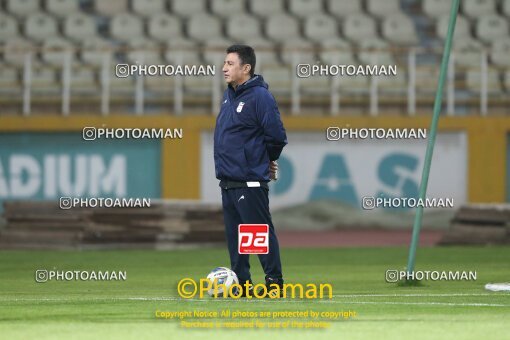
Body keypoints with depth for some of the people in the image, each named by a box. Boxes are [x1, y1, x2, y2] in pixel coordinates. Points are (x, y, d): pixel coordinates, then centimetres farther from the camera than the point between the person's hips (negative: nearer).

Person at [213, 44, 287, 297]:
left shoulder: (260, 97, -14)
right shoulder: (229, 96, 13)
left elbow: (277, 136, -15)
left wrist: (268, 158, 1)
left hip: (250, 182, -9)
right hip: (228, 180, 9)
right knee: (234, 235, 11)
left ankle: (274, 282, 0)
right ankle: (242, 283, 17)